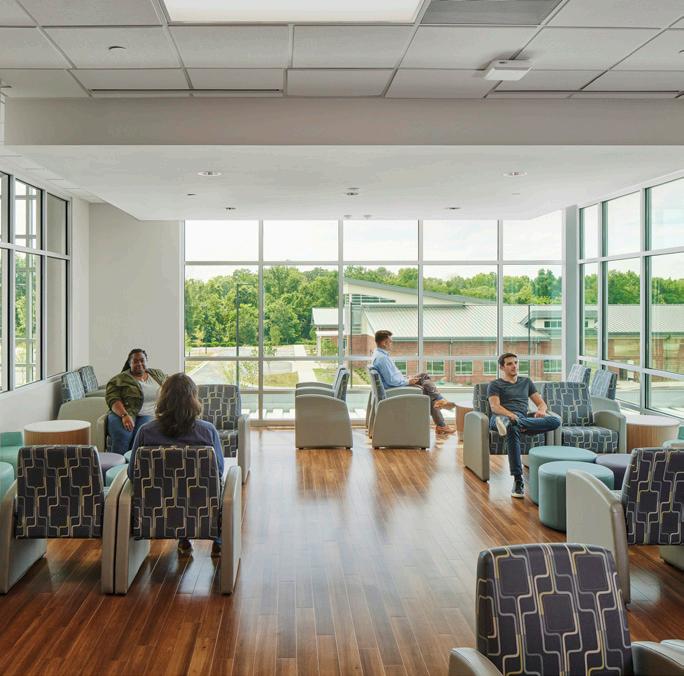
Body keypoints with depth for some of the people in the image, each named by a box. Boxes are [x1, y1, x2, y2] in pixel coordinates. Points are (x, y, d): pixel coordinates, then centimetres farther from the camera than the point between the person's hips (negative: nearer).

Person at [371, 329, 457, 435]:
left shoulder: (381, 354, 9)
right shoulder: (382, 358, -25)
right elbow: (391, 381, -28)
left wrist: (406, 379, 8)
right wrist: (407, 381, -14)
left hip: (399, 383, 11)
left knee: (424, 376, 9)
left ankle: (440, 401, -1)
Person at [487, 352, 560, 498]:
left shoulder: (526, 382, 31)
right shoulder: (495, 385, 17)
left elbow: (541, 402, 24)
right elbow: (494, 406, -1)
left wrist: (541, 410, -3)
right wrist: (511, 414, -22)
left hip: (523, 418, 4)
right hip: (502, 417, -4)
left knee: (555, 421, -26)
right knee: (512, 429, -44)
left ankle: (513, 424, -48)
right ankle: (517, 480, -48)